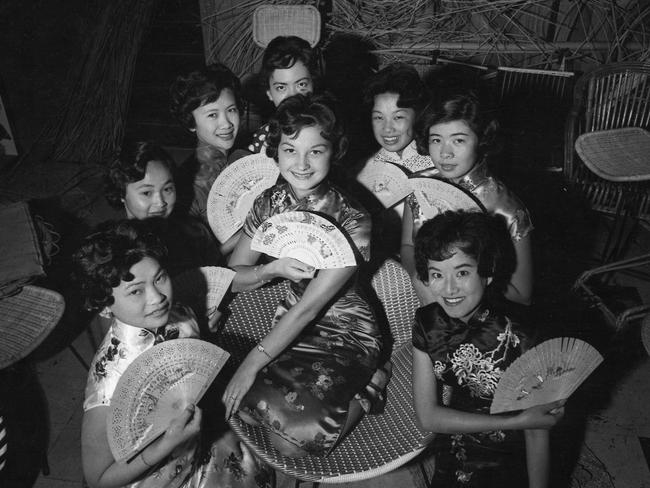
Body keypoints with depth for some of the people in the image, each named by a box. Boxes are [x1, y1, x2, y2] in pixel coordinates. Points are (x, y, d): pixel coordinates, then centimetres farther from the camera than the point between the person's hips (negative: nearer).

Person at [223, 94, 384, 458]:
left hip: (346, 334, -5)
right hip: (291, 326, 5)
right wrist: (273, 269, -21)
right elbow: (233, 278, 0)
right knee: (241, 404, -19)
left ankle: (362, 394, 7)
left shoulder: (351, 222, -22)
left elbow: (309, 308, -23)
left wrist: (252, 363, -21)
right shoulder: (271, 202, -5)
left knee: (292, 442, -19)